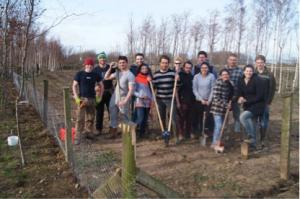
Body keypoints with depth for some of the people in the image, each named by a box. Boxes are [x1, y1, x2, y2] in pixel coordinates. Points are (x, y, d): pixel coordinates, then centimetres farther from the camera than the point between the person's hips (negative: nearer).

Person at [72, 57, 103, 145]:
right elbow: (74, 86, 0)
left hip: (92, 99, 3)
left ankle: (89, 133, 24)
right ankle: (77, 137, -4)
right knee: (80, 119, -7)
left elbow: (101, 85, 14)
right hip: (82, 99, -3)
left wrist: (99, 97, 7)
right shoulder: (79, 74, -2)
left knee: (90, 118, 9)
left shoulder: (95, 75, 5)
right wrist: (76, 98, -9)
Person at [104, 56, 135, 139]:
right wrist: (110, 68, 0)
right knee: (113, 115, 13)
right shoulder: (117, 72, 7)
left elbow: (131, 90, -20)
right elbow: (106, 77, 11)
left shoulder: (130, 75, -14)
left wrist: (125, 101, -26)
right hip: (114, 98, 7)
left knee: (125, 117, 3)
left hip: (123, 98, -7)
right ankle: (113, 131, 25)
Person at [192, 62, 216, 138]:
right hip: (198, 101, 1)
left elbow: (213, 89, -5)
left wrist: (209, 100, -7)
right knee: (198, 117, 7)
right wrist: (201, 99, -8)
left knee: (209, 117, -7)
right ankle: (197, 132, 20)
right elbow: (194, 90, -3)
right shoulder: (196, 77, -3)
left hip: (208, 101, -1)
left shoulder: (211, 76, -6)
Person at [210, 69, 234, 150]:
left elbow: (230, 96, 20)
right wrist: (226, 105, -18)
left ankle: (215, 142, 23)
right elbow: (216, 98, -20)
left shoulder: (229, 84, 6)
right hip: (217, 108, -7)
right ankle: (215, 143, 5)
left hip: (224, 108, 7)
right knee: (219, 126, -8)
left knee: (219, 126, 12)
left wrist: (228, 104, 4)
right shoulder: (218, 83, -16)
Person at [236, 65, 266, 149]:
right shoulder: (241, 80, 2)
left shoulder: (257, 80, -16)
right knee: (251, 124, 14)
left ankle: (251, 137, -13)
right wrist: (240, 98, -20)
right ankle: (253, 143, 28)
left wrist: (247, 101, -21)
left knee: (242, 117, -25)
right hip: (247, 105, 7)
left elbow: (259, 96, -19)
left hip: (258, 105, -7)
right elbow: (238, 92, 4)